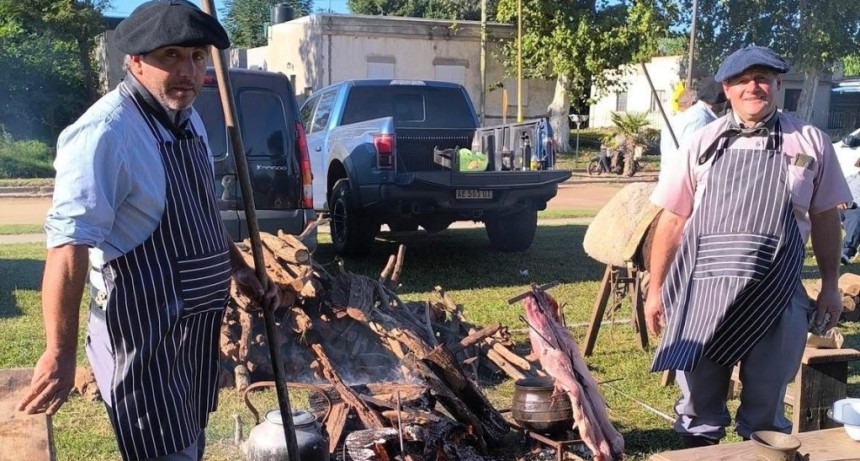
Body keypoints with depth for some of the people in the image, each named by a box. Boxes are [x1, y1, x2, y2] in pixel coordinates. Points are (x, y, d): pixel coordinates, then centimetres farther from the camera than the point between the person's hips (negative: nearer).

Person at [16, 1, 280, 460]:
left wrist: (241, 270, 22)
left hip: (194, 326, 9)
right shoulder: (106, 131, -22)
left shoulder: (189, 120, 7)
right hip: (143, 334, -9)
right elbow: (70, 242, -27)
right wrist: (60, 354, -29)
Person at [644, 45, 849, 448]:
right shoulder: (704, 143, 3)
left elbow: (825, 219, 11)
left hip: (776, 296, 0)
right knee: (698, 408, 13)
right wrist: (656, 289, 4)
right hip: (701, 290, 0)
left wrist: (830, 286, 10)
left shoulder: (809, 143, 3)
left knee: (765, 412, 14)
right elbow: (672, 220, 5)